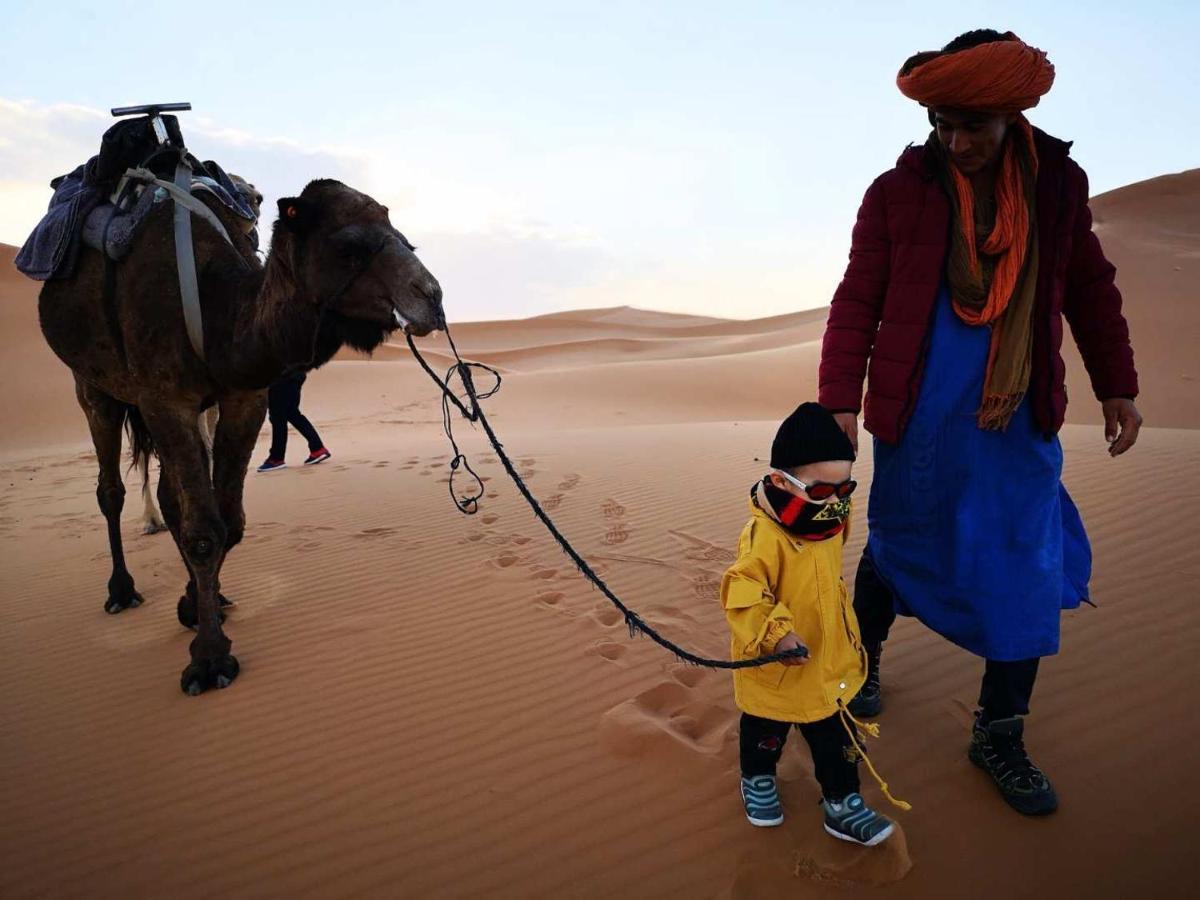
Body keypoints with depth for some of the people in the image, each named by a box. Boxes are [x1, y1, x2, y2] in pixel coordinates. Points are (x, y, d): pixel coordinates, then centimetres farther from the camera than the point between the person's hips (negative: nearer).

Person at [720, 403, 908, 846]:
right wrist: (775, 634, -44)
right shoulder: (764, 536, -30)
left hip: (831, 667, 5)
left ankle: (841, 803, 34)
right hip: (773, 671, -5)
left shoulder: (830, 525, -3)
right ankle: (757, 780, 47)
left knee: (838, 740, 14)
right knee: (765, 734, 20)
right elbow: (743, 596, -35)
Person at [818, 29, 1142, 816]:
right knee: (896, 548, 14)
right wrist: (841, 404, -12)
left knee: (1027, 575, 5)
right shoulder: (898, 192, -7)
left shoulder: (1058, 181, 2)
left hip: (1021, 425, 3)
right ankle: (863, 656, 42)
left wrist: (1117, 388, 15)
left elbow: (1090, 291, 13)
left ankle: (1000, 736, 23)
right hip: (919, 421, -2)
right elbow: (857, 304, -6)